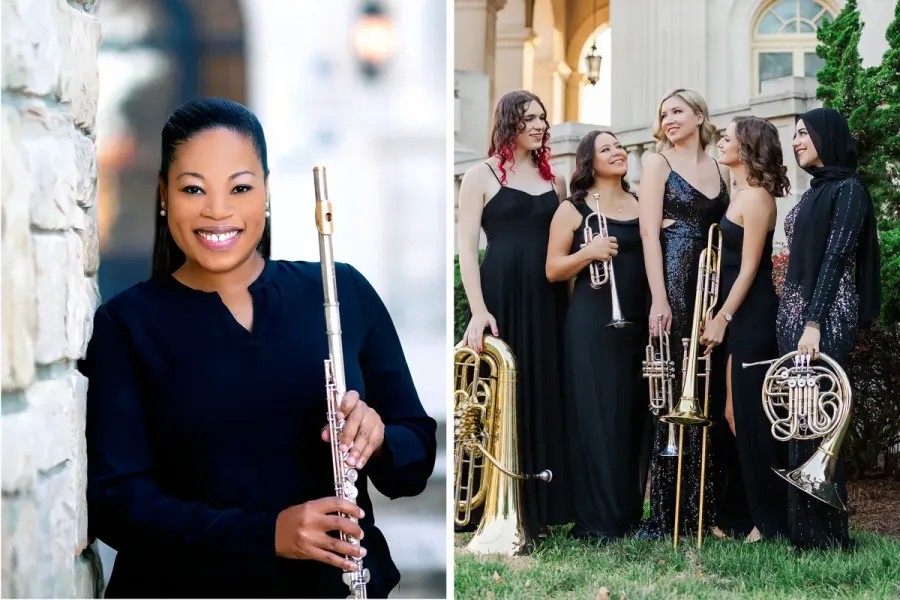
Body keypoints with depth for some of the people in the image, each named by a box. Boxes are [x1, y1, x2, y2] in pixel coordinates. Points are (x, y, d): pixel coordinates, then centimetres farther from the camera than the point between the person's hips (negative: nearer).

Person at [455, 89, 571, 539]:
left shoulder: (554, 180, 15)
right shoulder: (481, 176, 0)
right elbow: (467, 247, -6)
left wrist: (574, 298, 4)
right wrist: (478, 310, -17)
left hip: (549, 300, 5)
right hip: (501, 297, -5)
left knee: (547, 398, 6)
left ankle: (542, 506, 12)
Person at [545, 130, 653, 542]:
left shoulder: (643, 205, 13)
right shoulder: (573, 210, 1)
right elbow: (553, 270, -2)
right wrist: (589, 253, -18)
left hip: (639, 322, 4)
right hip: (593, 323, -4)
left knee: (635, 416, 4)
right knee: (597, 416, -7)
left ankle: (630, 512, 11)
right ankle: (597, 519, -4)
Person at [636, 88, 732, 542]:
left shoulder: (720, 171, 16)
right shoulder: (658, 163, 3)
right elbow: (649, 232, -5)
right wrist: (659, 298, -15)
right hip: (674, 282, -4)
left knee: (708, 395, 3)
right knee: (673, 396, -6)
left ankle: (706, 510, 8)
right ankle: (668, 516, -3)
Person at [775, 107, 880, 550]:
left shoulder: (847, 189, -7)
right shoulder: (813, 193, 19)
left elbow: (836, 257, -14)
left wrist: (814, 323, -21)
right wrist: (792, 319, 12)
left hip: (825, 315, -9)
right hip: (794, 313, 9)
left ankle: (826, 532, -6)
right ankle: (802, 526, 11)